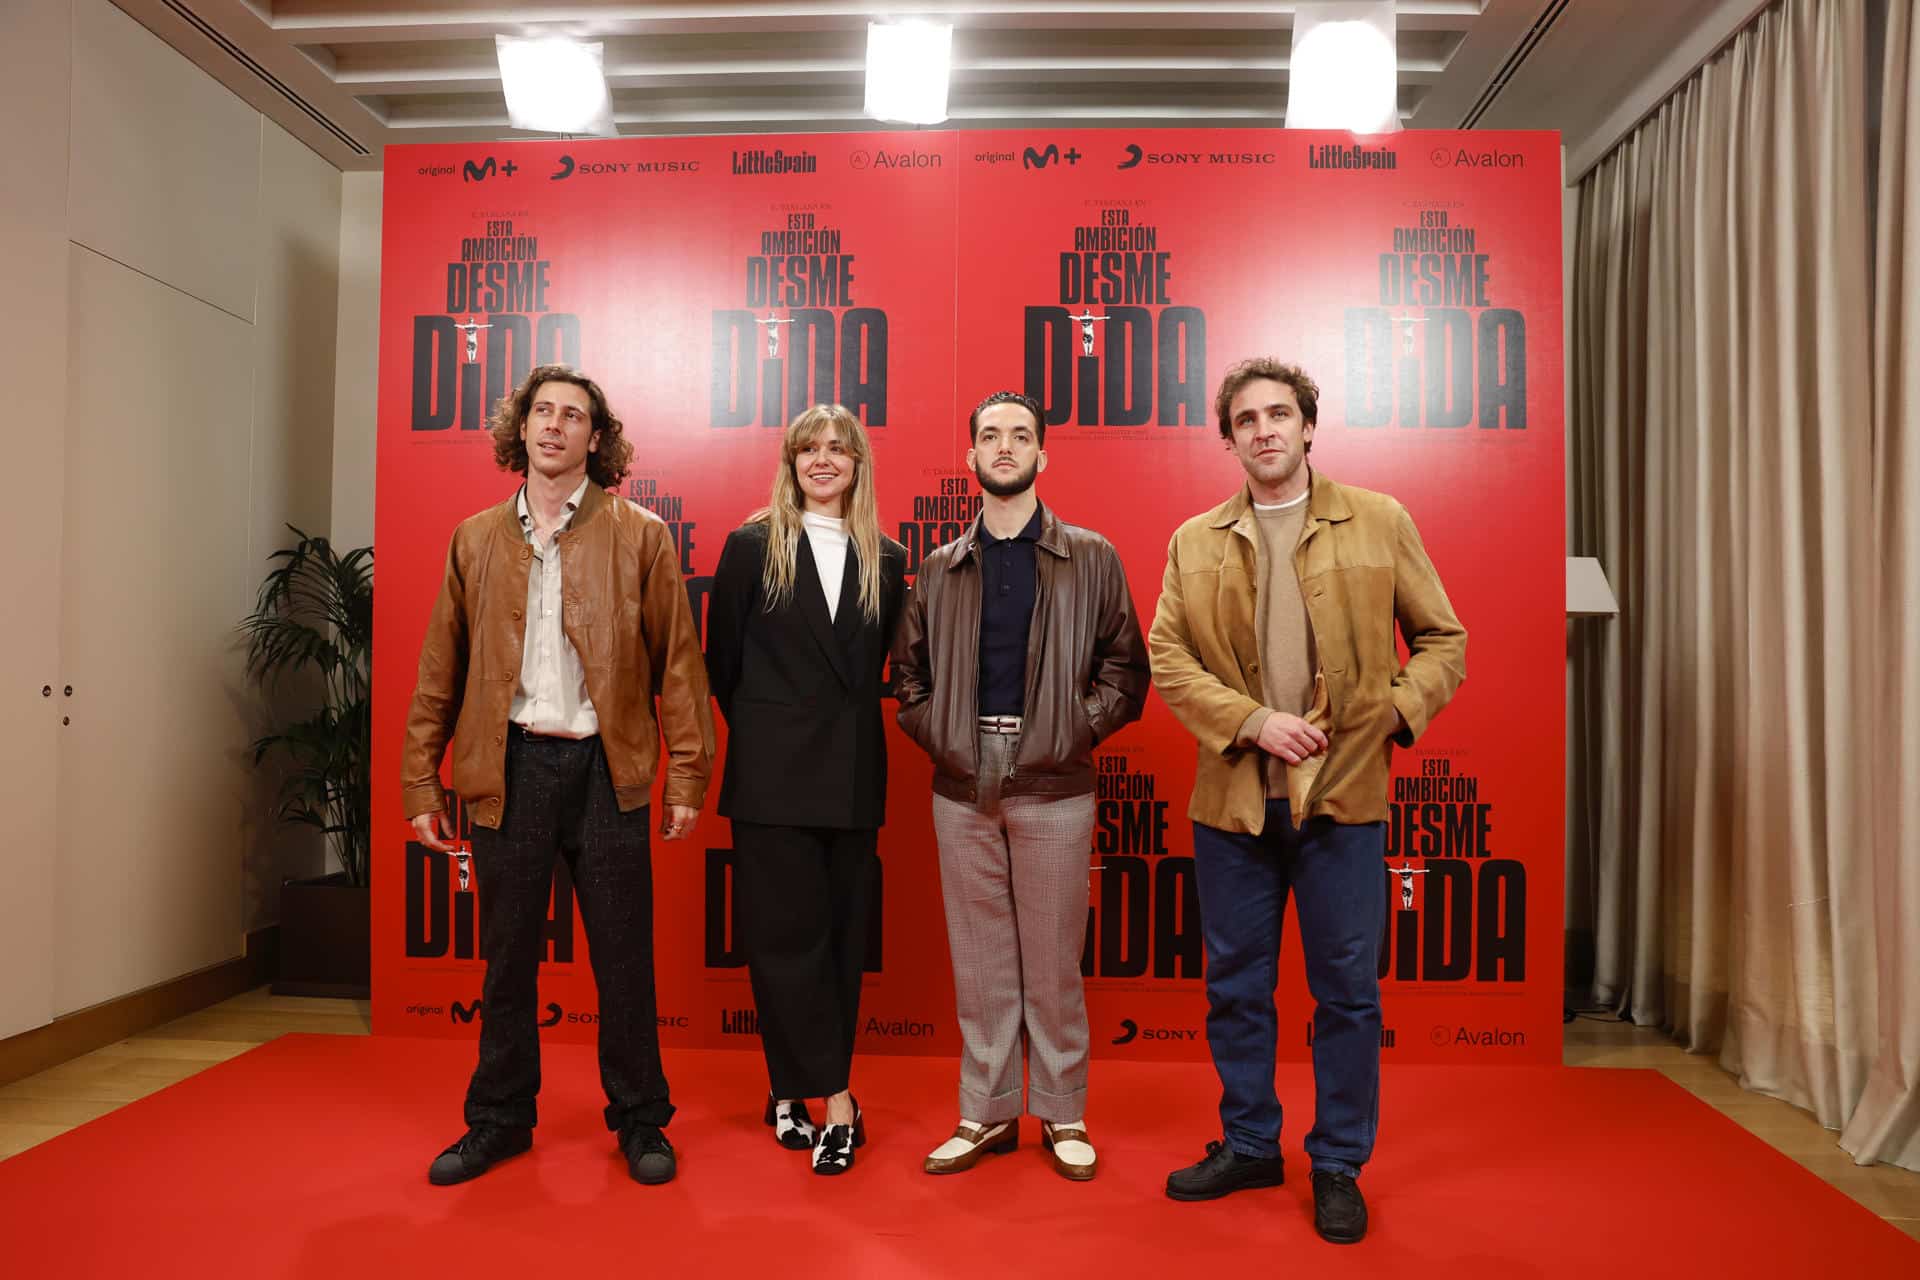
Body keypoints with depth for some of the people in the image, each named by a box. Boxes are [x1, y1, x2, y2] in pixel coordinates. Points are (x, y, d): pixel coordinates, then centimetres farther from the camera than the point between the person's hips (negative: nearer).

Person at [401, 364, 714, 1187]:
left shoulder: (639, 535, 2)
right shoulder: (475, 540, 10)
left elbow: (678, 661, 0)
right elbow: (440, 671, 10)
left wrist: (687, 776, -5)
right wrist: (421, 781, 6)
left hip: (605, 767, -2)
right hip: (508, 767, 2)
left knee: (624, 957, 6)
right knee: (507, 956, 12)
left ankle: (640, 1120, 23)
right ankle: (500, 1119, 30)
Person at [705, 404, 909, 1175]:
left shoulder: (885, 560, 7)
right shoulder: (752, 546, 0)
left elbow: (884, 665, 12)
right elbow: (723, 660, 4)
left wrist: (847, 729, 6)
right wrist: (763, 733, 9)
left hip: (853, 776, 3)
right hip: (773, 773, -3)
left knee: (841, 937, 8)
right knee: (787, 935, -2)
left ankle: (790, 1092, 22)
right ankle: (835, 1101, 7)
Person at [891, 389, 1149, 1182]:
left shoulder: (1091, 559, 3)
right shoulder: (940, 569, 9)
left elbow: (1125, 668, 2)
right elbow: (908, 670, 13)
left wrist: (1074, 731, -9)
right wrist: (937, 735, -2)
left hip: (1053, 788, -2)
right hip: (961, 788, 2)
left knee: (1053, 960, 6)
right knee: (978, 960, 10)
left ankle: (1063, 1114, 23)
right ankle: (987, 1114, 23)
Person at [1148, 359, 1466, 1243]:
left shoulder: (1379, 522, 3)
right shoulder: (1194, 541, 6)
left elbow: (1443, 640, 6)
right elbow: (1166, 657, 0)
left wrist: (1396, 709, -11)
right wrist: (1253, 721, -13)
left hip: (1345, 794, -1)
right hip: (1232, 798, 2)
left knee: (1347, 992, 7)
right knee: (1235, 988, 13)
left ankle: (1339, 1165, 26)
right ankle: (1249, 1145, 32)